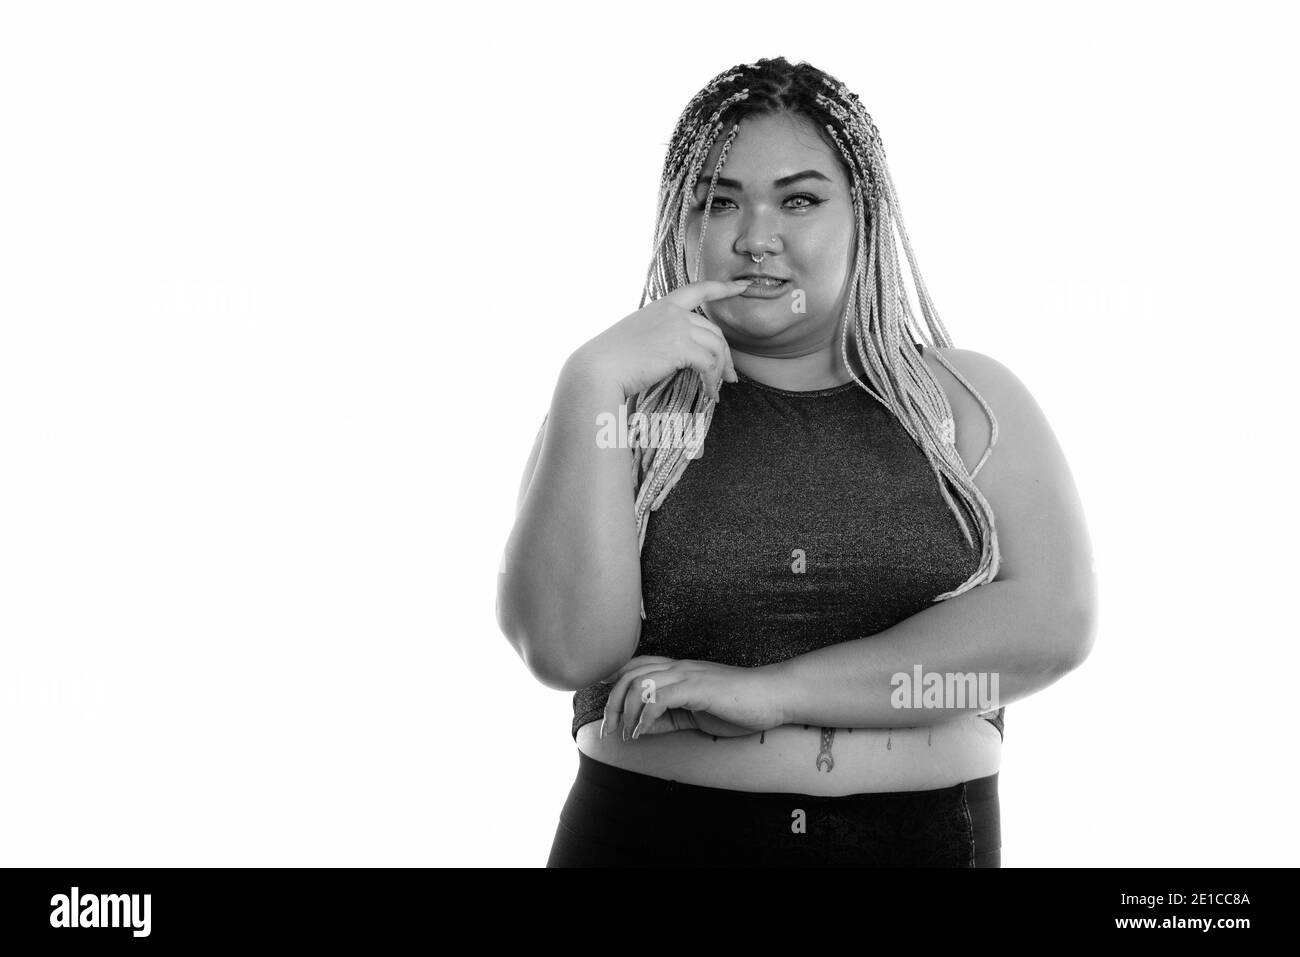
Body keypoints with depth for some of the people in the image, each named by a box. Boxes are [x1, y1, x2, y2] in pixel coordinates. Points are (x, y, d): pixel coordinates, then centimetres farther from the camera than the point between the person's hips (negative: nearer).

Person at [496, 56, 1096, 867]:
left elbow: (1055, 619, -12)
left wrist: (772, 691, -18)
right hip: (652, 835, -1)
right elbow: (569, 651, -12)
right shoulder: (630, 404, -1)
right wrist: (593, 385, -19)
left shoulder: (971, 400, 1)